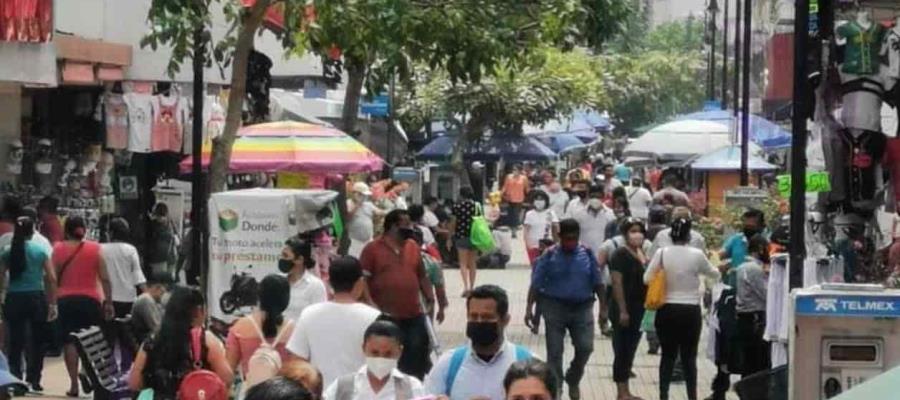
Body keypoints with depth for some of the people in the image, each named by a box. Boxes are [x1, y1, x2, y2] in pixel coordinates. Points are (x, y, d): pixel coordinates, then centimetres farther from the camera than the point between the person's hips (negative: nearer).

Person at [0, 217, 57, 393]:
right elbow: (52, 278, -5)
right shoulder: (41, 250, -3)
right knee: (37, 342, 11)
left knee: (15, 342, 7)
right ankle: (33, 380, 11)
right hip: (37, 299, -1)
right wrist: (53, 304, 0)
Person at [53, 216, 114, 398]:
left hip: (66, 301, 0)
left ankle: (74, 384, -1)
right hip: (90, 300, 0)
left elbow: (53, 279, 1)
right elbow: (105, 278, -1)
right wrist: (108, 302, 3)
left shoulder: (58, 250, 2)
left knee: (70, 341, 3)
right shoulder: (95, 249, 2)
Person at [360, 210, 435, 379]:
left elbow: (421, 276, 18)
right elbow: (363, 281, -6)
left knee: (417, 359, 4)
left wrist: (430, 300, 7)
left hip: (414, 315, 4)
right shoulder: (372, 249, -5)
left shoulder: (413, 246, 10)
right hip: (385, 317, -4)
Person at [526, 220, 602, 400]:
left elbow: (597, 283, 6)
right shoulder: (549, 256, -4)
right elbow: (536, 284, -4)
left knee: (585, 347, -5)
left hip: (582, 307, 2)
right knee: (554, 351, 0)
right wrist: (529, 308, -10)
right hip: (555, 307, -2)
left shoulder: (588, 255, 2)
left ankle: (573, 380, 22)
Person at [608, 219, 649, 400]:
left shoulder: (643, 253, 12)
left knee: (630, 351, 12)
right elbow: (617, 283, -17)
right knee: (622, 351, -3)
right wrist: (622, 311, -21)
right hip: (624, 310, -8)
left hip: (639, 310, 8)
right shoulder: (620, 255, -12)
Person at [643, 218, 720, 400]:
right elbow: (714, 274, 10)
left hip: (667, 310, 1)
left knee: (668, 355, 9)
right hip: (690, 311, -1)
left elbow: (647, 279, -4)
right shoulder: (697, 255, -8)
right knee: (689, 356, 6)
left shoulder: (662, 253, -6)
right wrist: (717, 269, 33)